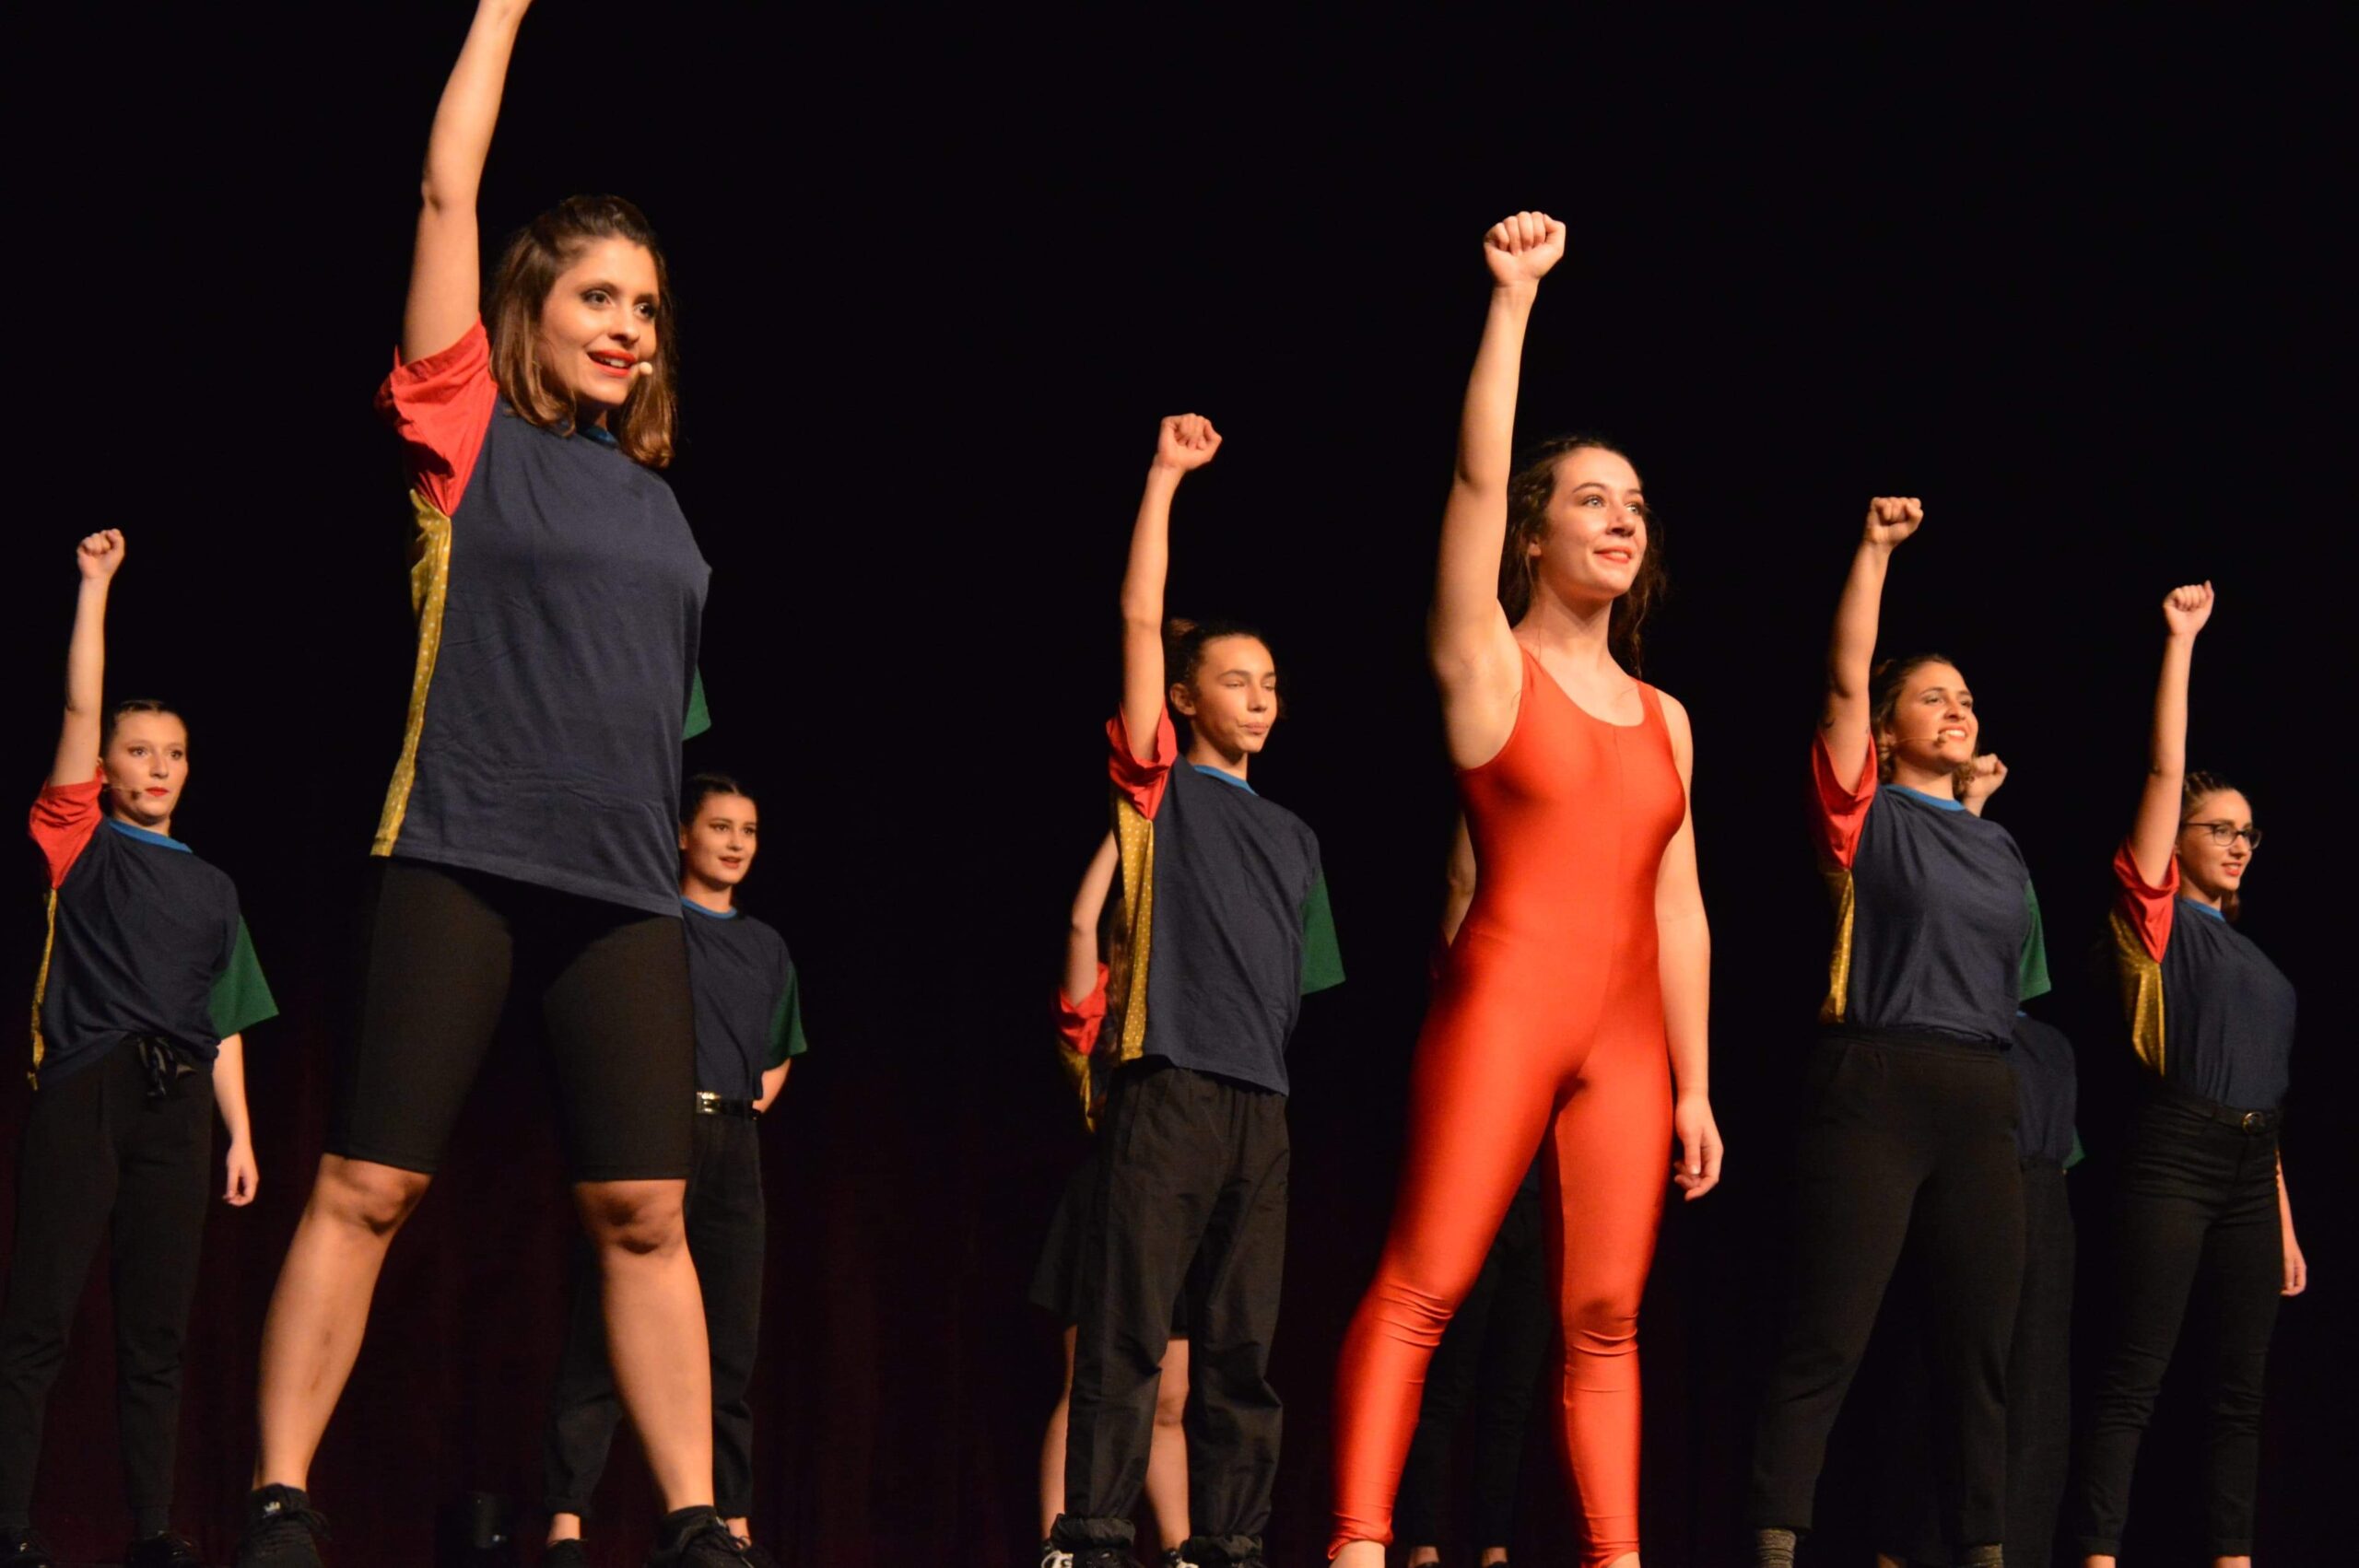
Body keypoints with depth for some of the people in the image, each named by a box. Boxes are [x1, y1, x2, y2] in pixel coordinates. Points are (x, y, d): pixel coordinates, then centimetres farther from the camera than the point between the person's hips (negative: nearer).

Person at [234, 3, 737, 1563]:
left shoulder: (657, 503, 17)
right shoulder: (470, 431, 5)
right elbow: (448, 197, 0)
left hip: (625, 888, 4)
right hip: (461, 862, -4)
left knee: (645, 1212, 0)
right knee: (367, 1187, -4)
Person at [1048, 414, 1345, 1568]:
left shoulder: (1291, 836, 21)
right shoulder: (1157, 787, 7)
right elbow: (1140, 619, -1)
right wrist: (1164, 478, -2)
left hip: (1262, 1099, 5)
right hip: (1166, 1083, -5)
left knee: (1242, 1346, 5)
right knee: (1127, 1332, -9)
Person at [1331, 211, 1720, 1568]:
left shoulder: (1664, 717, 18)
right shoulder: (1489, 665, 4)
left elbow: (1679, 910, 15)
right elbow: (1477, 476, -8)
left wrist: (1695, 1085, 11)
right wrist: (1515, 297, -10)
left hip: (1624, 1034, 5)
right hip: (1505, 1002, -5)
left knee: (1606, 1318, 3)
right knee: (1422, 1287, -11)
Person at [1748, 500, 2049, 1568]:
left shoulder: (2001, 847, 18)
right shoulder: (1865, 815, 3)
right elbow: (1846, 681, -7)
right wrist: (1873, 551, -8)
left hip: (1981, 1098, 6)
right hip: (1874, 1086, -6)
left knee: (1980, 1339, 6)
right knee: (1827, 1338, -8)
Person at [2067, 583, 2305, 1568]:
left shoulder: (2252, 957, 20)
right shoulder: (2159, 916, 4)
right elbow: (2166, 770, -2)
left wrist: (2284, 1224, 15)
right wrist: (2181, 639, -1)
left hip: (2248, 1171, 7)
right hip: (2175, 1155, -7)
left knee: (2239, 1386, 4)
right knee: (2134, 1377, -11)